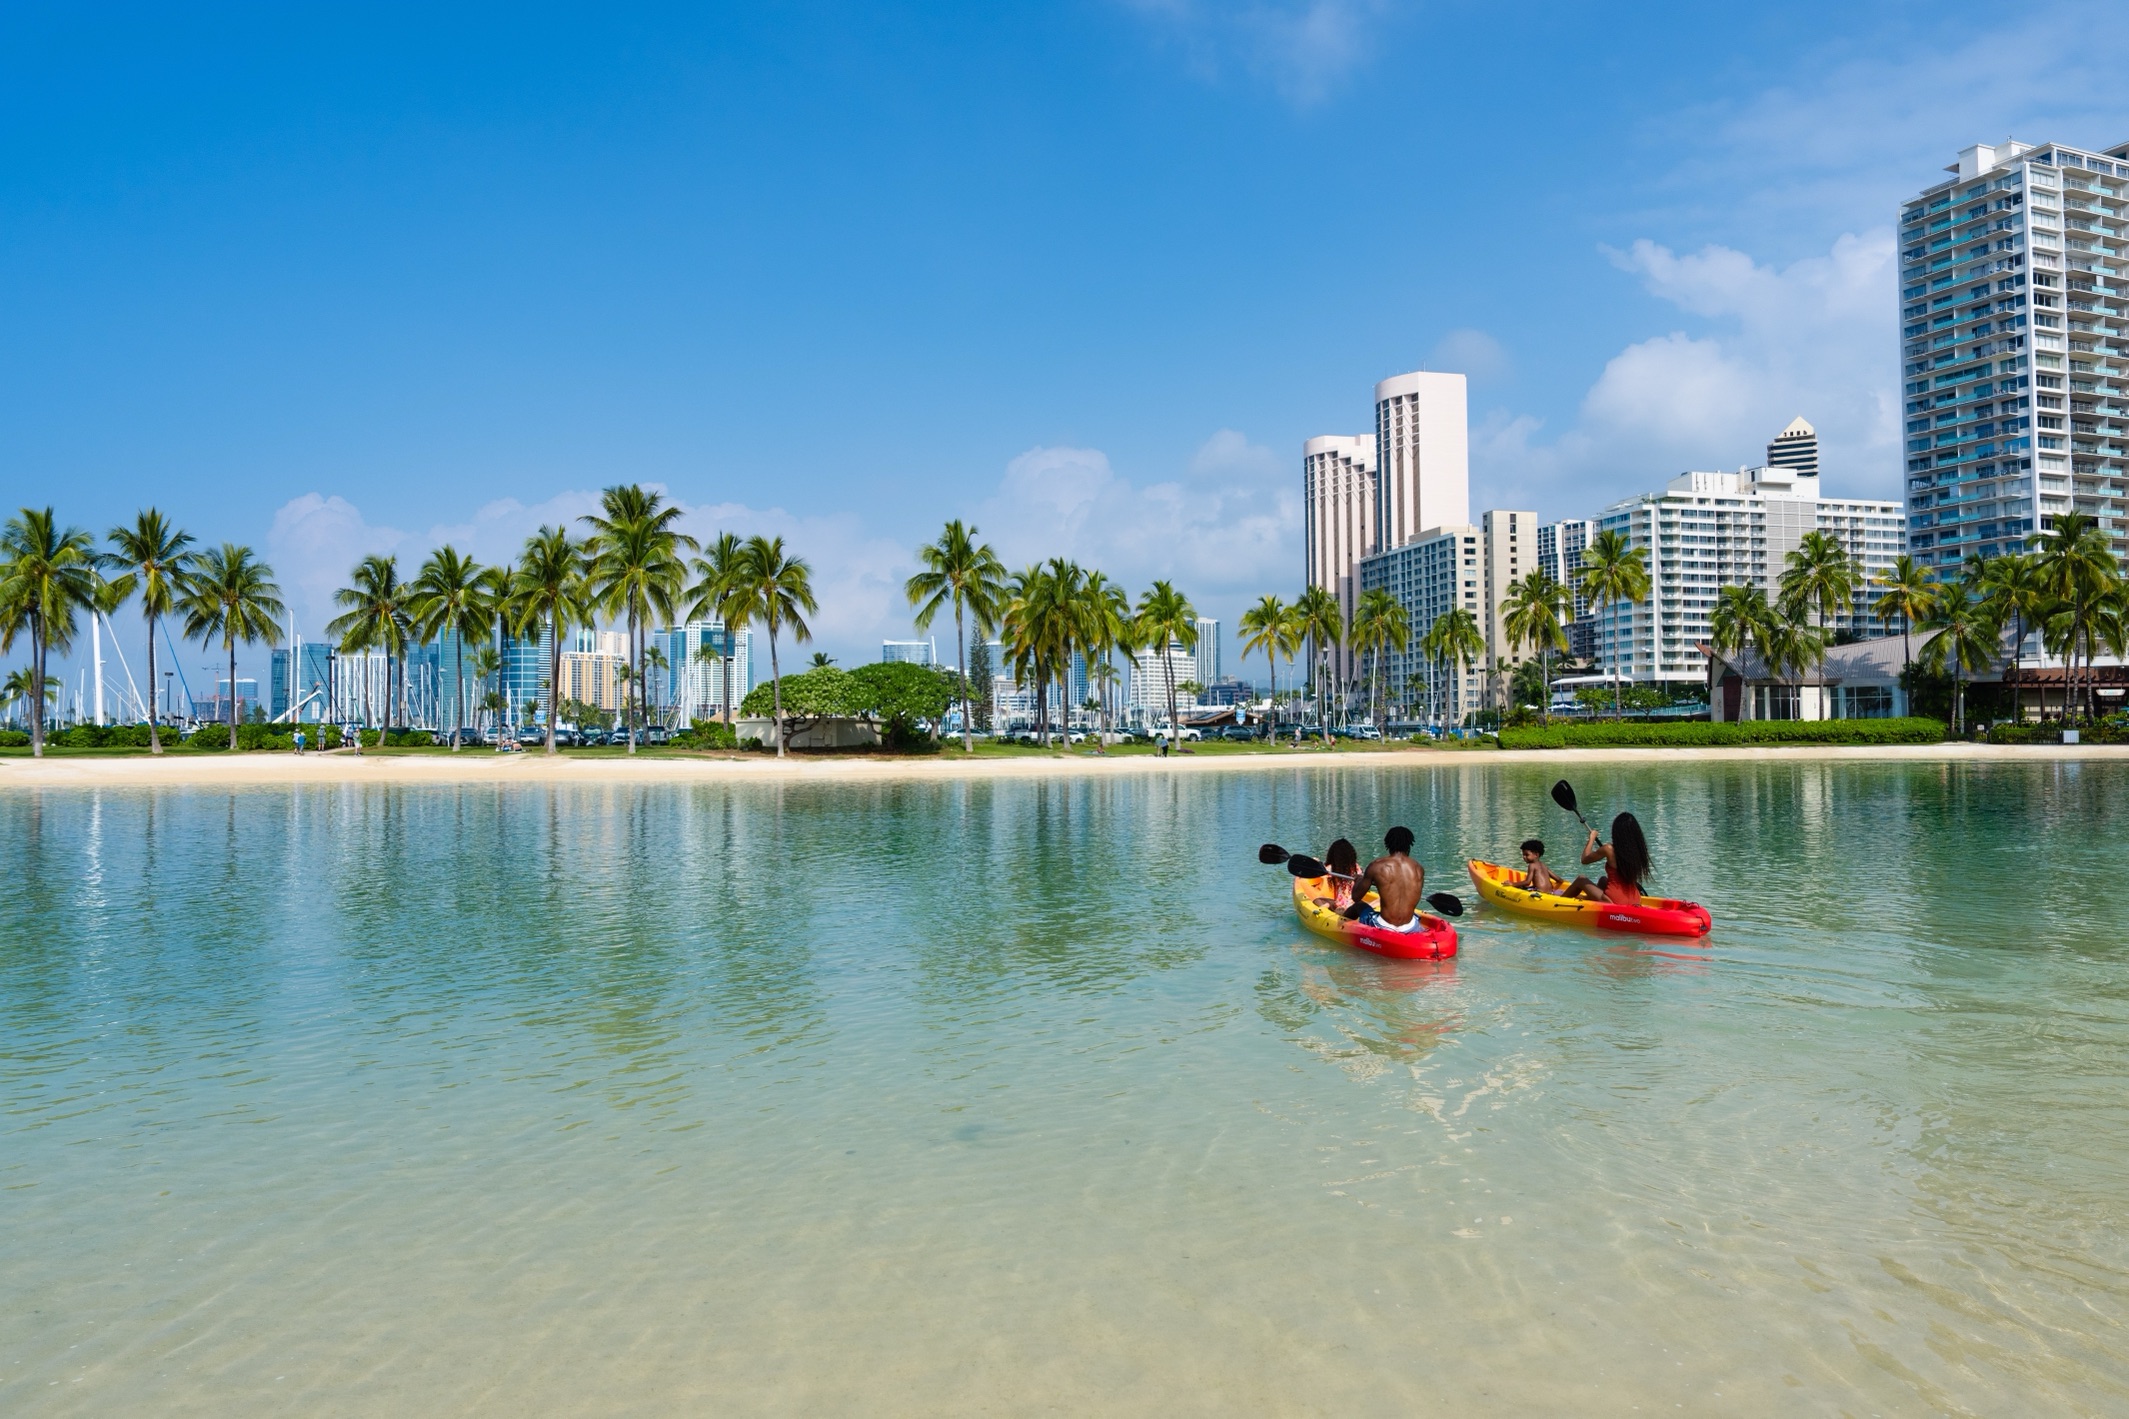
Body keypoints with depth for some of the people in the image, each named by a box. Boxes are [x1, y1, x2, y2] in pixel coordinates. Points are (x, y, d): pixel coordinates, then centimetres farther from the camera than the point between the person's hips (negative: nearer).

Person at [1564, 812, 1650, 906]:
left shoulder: (1609, 849, -14)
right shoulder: (1637, 849, -1)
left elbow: (1584, 860, 2)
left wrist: (1592, 838, 14)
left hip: (1614, 902, -6)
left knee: (1581, 880, 17)